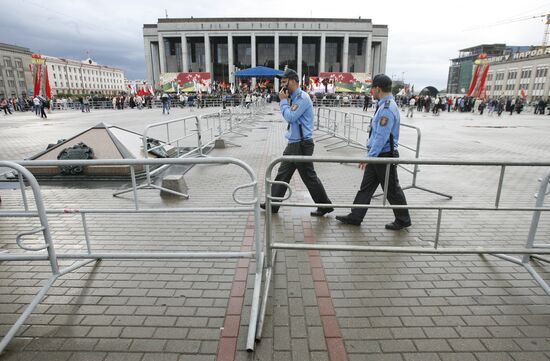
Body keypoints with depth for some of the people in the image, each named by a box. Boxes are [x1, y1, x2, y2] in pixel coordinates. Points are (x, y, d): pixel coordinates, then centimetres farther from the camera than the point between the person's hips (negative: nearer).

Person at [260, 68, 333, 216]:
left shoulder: (302, 97, -15)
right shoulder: (295, 98, 14)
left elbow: (290, 117, -19)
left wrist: (283, 100, -11)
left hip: (302, 145, -10)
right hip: (293, 144, 10)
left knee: (309, 177, 0)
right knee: (282, 174, 13)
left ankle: (325, 206, 15)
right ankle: (273, 204, 22)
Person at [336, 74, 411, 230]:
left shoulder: (387, 109, -21)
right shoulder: (386, 105, 10)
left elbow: (381, 137, -25)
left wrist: (370, 157, -22)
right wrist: (370, 156, 17)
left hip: (385, 156, -9)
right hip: (378, 155, 10)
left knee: (392, 190, 6)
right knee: (366, 187, 12)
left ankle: (403, 220, 25)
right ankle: (355, 217, 21)